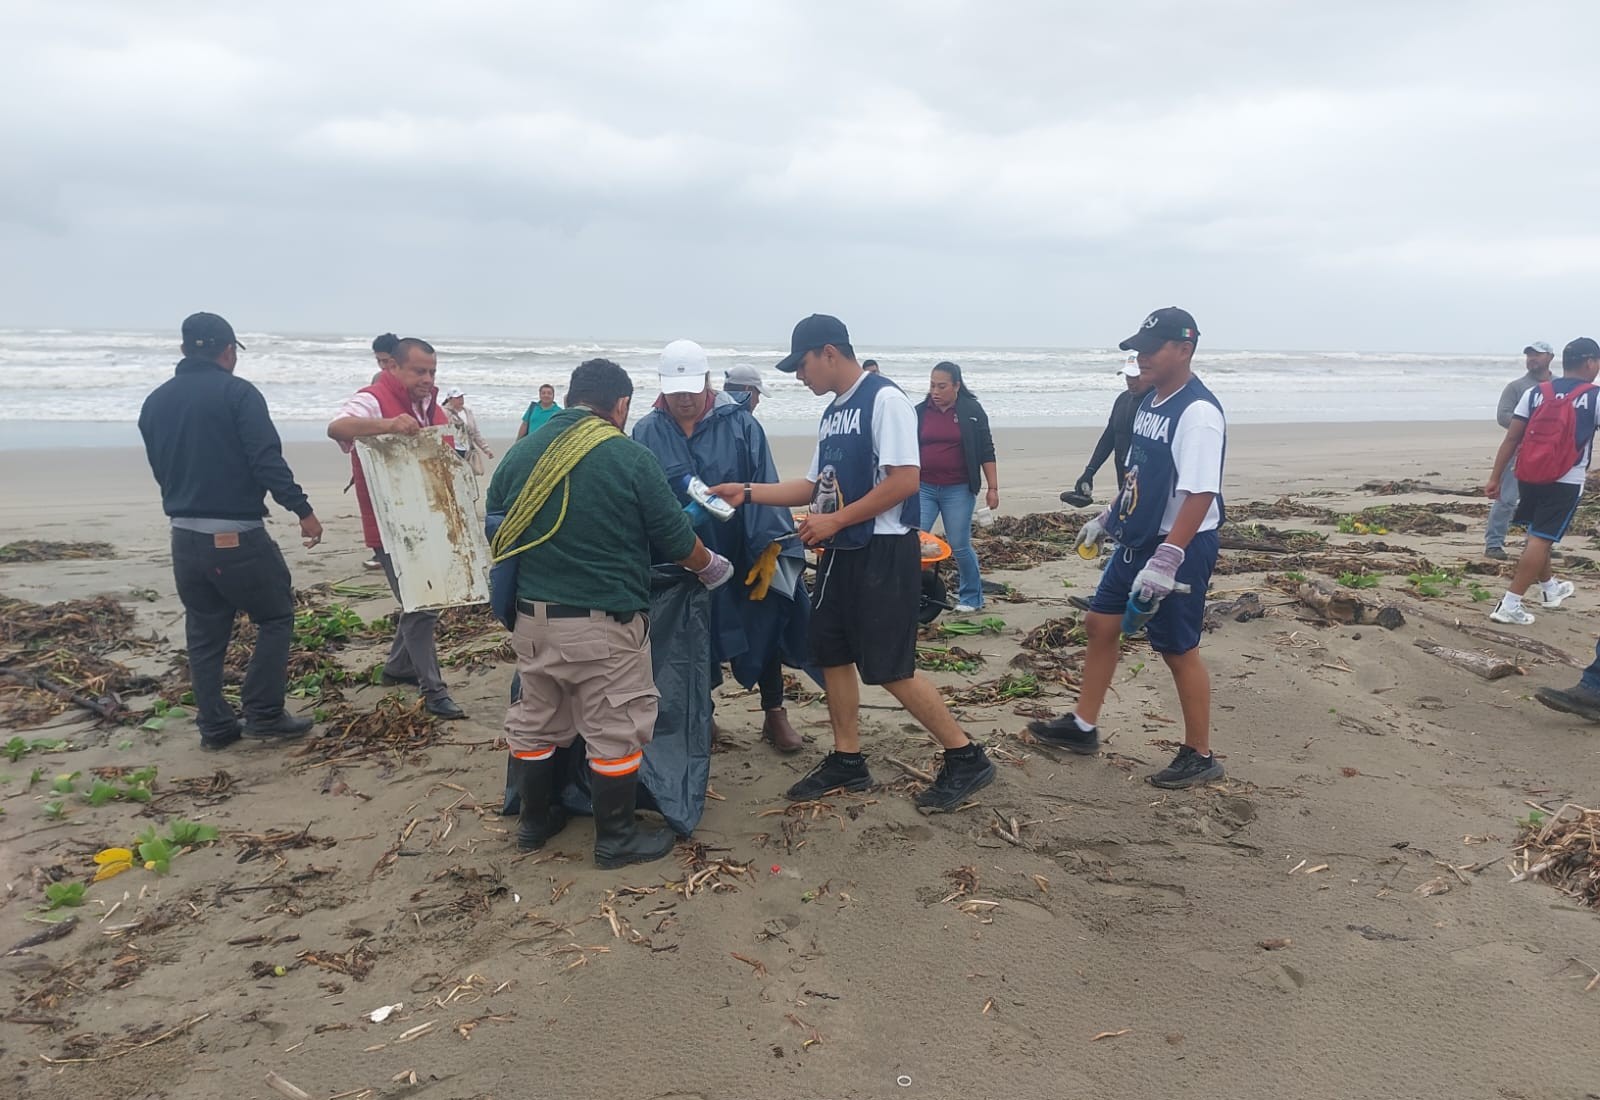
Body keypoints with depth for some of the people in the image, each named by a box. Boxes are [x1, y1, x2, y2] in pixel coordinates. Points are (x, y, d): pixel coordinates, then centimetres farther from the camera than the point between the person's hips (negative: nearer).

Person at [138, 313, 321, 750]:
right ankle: (263, 714, 5)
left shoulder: (155, 402, 10)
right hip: (236, 535, -6)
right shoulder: (237, 393, -9)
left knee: (205, 636, 13)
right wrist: (303, 510, -14)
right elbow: (268, 460, -17)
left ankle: (215, 726, 18)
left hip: (184, 536, 6)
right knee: (276, 616, 8)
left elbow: (159, 468, 18)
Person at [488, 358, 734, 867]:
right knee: (615, 733, 8)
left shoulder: (520, 452, 2)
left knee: (535, 723, 20)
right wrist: (713, 569, 16)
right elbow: (677, 540, -5)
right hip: (604, 623, -5)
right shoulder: (631, 457, -11)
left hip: (532, 617, 6)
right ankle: (616, 839, 19)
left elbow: (495, 530, 13)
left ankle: (535, 820, 35)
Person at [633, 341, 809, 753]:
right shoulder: (647, 433, -2)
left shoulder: (740, 424, -5)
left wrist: (769, 549, -15)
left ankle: (774, 714, 28)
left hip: (744, 559, -1)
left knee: (764, 636, 8)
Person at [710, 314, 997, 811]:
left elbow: (905, 480, -21)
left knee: (888, 668, -7)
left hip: (884, 551, -9)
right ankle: (847, 761, 25)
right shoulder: (832, 414, 14)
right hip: (841, 551, 9)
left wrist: (834, 520, -17)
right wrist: (748, 492, 8)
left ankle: (966, 758, 8)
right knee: (831, 653, 11)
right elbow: (815, 486, 17)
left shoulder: (885, 399, -14)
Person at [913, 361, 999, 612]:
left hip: (959, 490, -3)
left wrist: (993, 488, -2)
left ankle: (972, 597, 19)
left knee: (960, 546, 1)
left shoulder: (972, 411, -1)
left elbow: (986, 452, 1)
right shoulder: (920, 412, 5)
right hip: (923, 488, 3)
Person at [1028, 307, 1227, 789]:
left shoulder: (1198, 413, -21)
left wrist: (1166, 560, -32)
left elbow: (1200, 494, -28)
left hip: (1179, 548, -9)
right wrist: (1108, 519, 24)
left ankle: (1200, 756, 19)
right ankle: (1082, 726, 29)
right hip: (1137, 540, 9)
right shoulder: (1149, 402, 8)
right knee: (1100, 623, 14)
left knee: (1178, 650, 2)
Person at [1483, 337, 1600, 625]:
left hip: (1529, 476, 5)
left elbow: (1511, 439, 1)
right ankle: (1510, 605, -11)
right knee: (1540, 540, -5)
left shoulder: (1535, 393, 4)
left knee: (1537, 535, 22)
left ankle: (1550, 588, 44)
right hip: (1566, 482, -5)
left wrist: (1496, 477, 4)